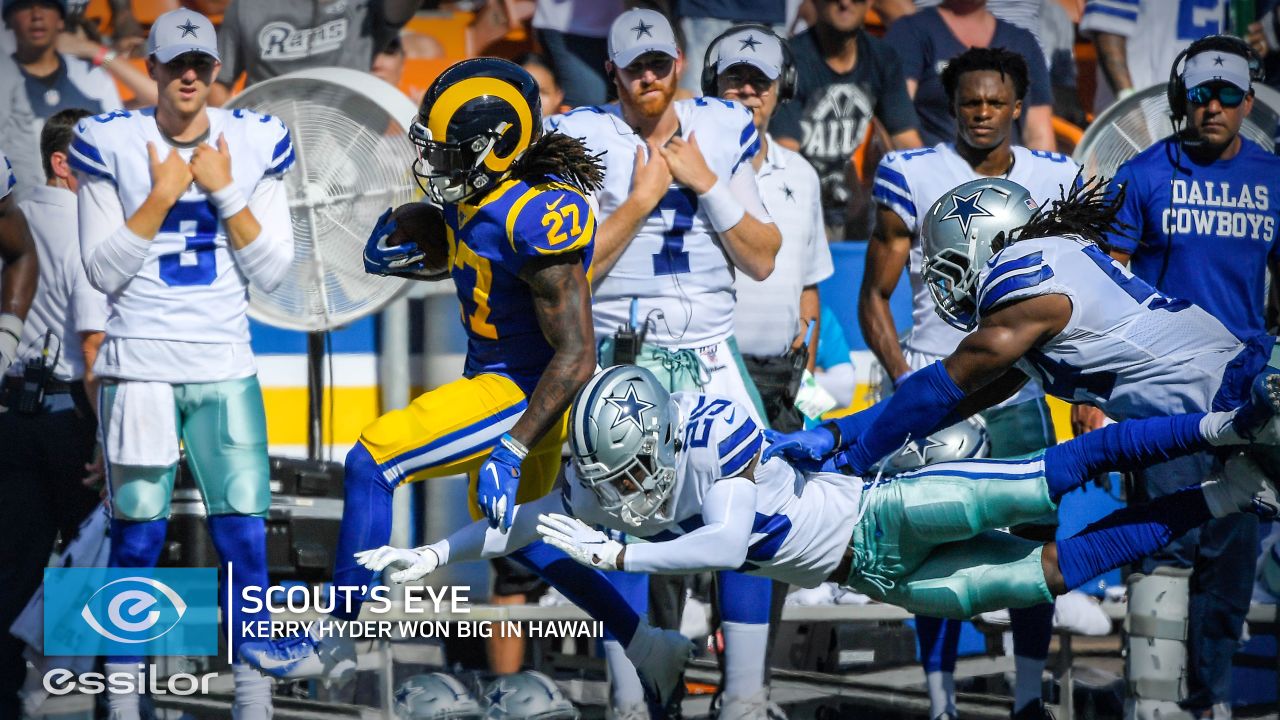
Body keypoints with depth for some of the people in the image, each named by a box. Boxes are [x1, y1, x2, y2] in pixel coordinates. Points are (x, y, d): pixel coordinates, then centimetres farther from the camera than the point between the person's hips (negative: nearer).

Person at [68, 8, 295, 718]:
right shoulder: (111, 142, -3)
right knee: (138, 536, -1)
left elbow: (271, 272, 1)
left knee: (245, 536, -3)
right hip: (140, 366, -2)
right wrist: (162, 195, -13)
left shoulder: (256, 142, 2)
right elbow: (104, 271, -5)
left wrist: (225, 192, -9)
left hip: (226, 369, 2)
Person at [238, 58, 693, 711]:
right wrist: (394, 245, -5)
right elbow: (444, 255, 20)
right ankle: (646, 647, 33)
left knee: (372, 462, -15)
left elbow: (576, 357, -29)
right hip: (494, 381, 10)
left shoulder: (539, 219, -28)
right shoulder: (470, 197, -2)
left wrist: (512, 449, -32)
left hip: (522, 394, -10)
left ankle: (333, 643, -5)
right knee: (512, 534, 24)